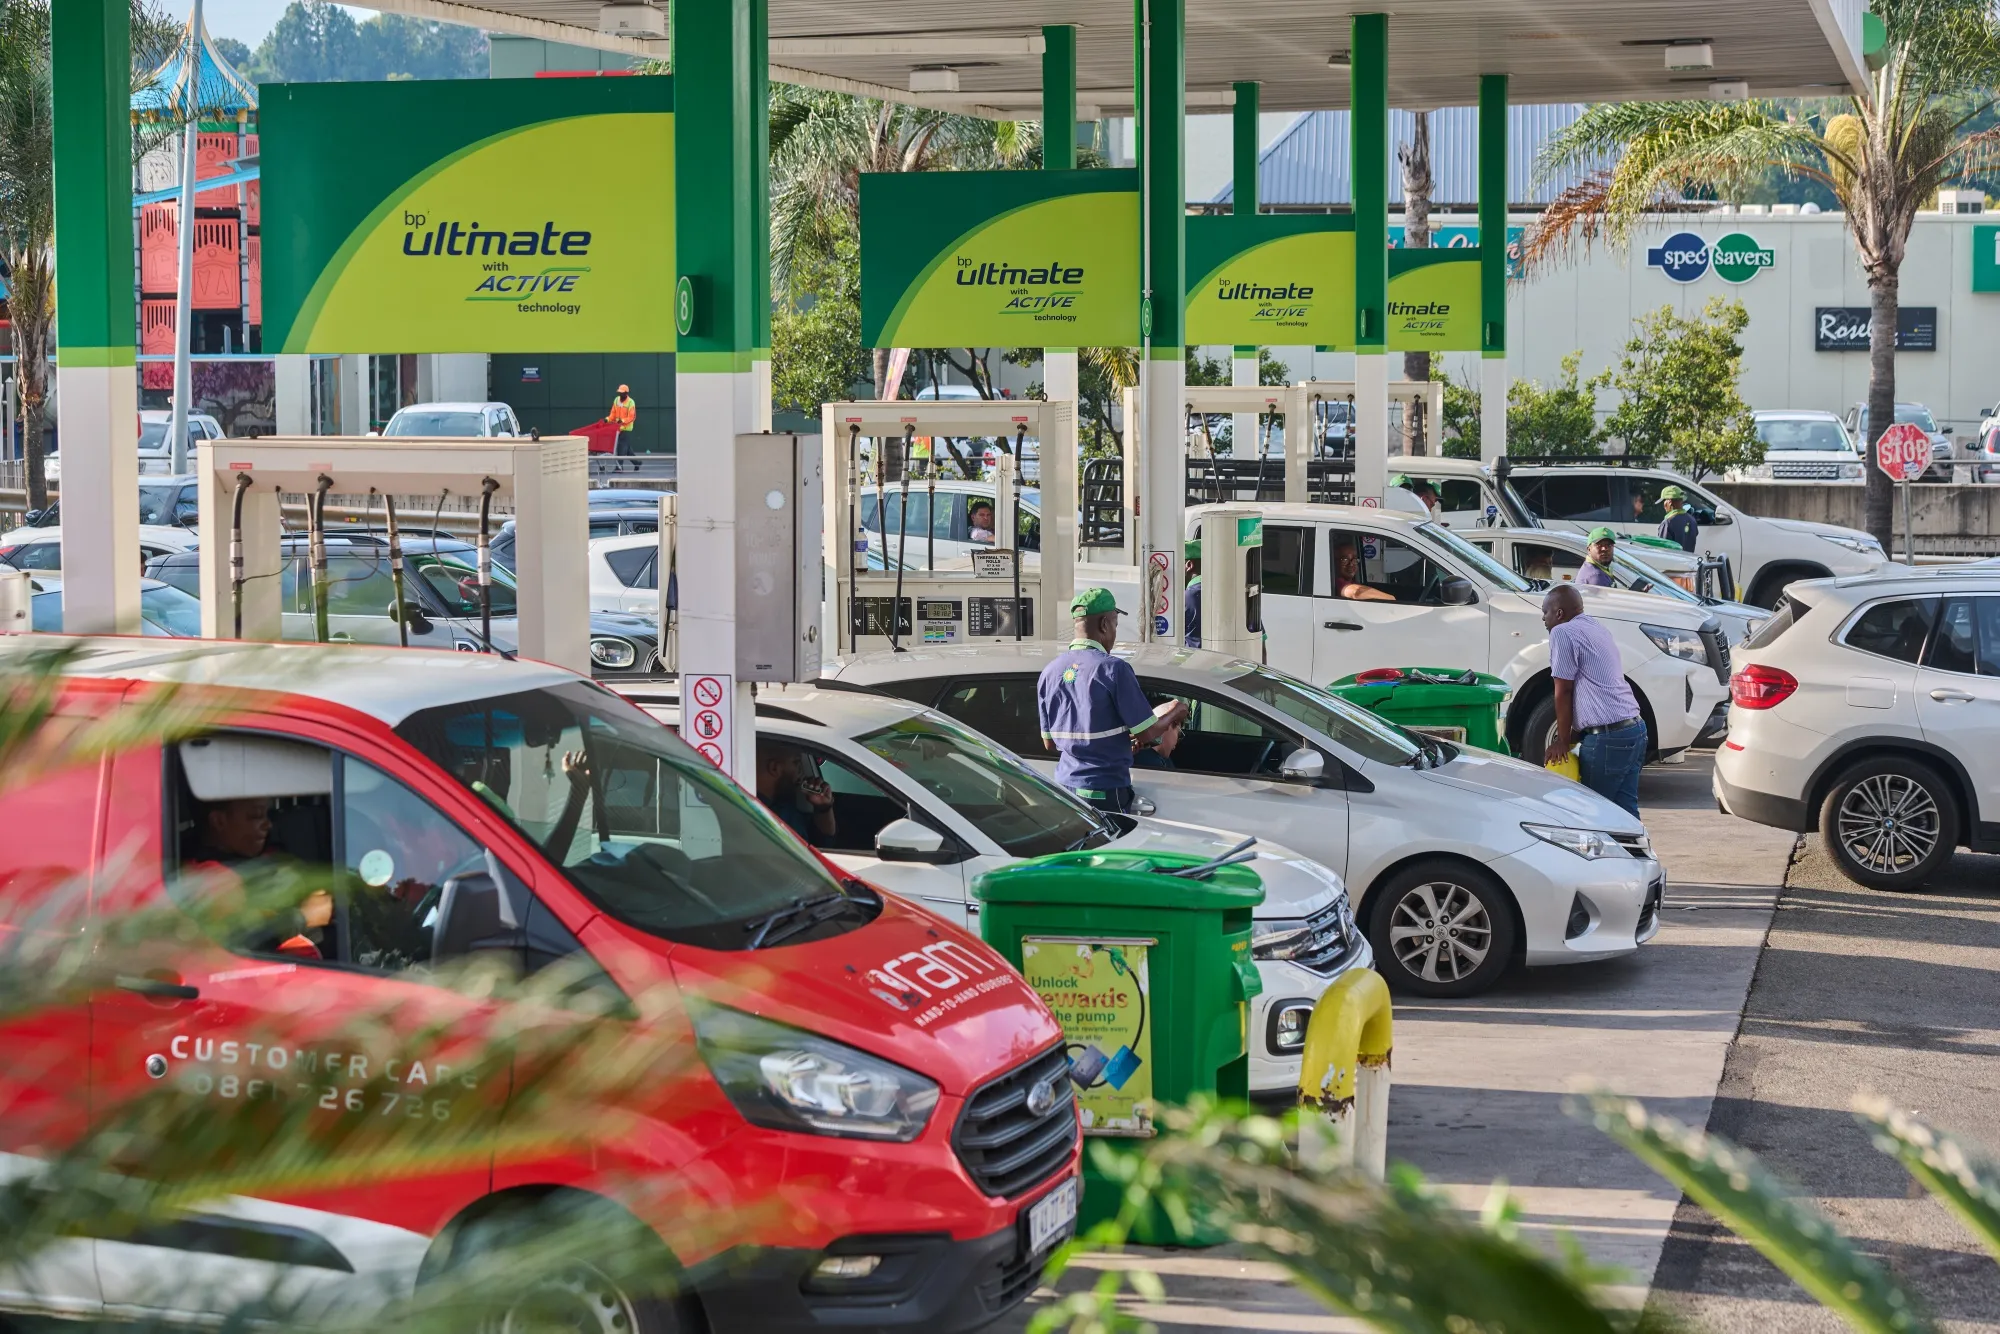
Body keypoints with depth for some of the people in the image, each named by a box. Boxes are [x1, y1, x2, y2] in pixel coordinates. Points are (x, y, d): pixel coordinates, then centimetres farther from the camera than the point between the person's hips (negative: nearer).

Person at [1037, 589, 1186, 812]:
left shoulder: (1050, 671, 6)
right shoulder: (1113, 669, -13)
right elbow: (1146, 733, -11)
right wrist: (1174, 714, 11)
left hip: (1065, 786, 6)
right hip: (1105, 792, -6)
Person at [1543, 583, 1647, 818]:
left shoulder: (1562, 633, -7)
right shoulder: (1597, 627, 20)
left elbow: (1563, 692, -7)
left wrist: (1563, 741, 0)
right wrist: (1574, 735, 22)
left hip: (1607, 737, -9)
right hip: (1635, 728, 9)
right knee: (1625, 811, 9)